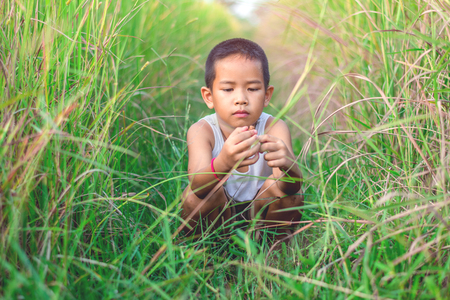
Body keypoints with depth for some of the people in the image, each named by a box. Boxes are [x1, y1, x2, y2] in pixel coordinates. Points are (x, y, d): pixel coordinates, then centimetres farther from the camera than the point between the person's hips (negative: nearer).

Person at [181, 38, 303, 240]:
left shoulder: (274, 128, -19)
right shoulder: (201, 131, -20)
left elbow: (294, 186, -33)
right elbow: (197, 183, -39)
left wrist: (288, 165, -58)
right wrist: (222, 165, -61)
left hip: (261, 214, 1)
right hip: (217, 216, -1)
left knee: (279, 185, -27)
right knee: (194, 195, -29)